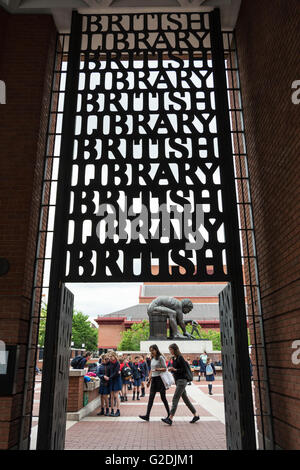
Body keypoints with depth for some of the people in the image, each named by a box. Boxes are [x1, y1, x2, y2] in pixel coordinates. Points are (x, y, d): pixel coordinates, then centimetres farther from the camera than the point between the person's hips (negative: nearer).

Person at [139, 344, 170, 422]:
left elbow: (165, 368, -12)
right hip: (154, 379, 7)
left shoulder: (160, 358, -9)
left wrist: (157, 369, -26)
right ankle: (147, 415, 0)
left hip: (160, 379, -7)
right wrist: (149, 380, 17)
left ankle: (169, 414, 15)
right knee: (151, 397, 1)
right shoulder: (152, 359, 13)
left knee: (163, 397, 1)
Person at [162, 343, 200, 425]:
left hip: (182, 380, -9)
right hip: (178, 380, 9)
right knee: (185, 399, 13)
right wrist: (171, 369, 2)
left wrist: (174, 369, -20)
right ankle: (196, 415, 22)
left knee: (175, 398, -11)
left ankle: (170, 418, -10)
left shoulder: (180, 358, -15)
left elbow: (184, 369, -17)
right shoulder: (174, 358, 11)